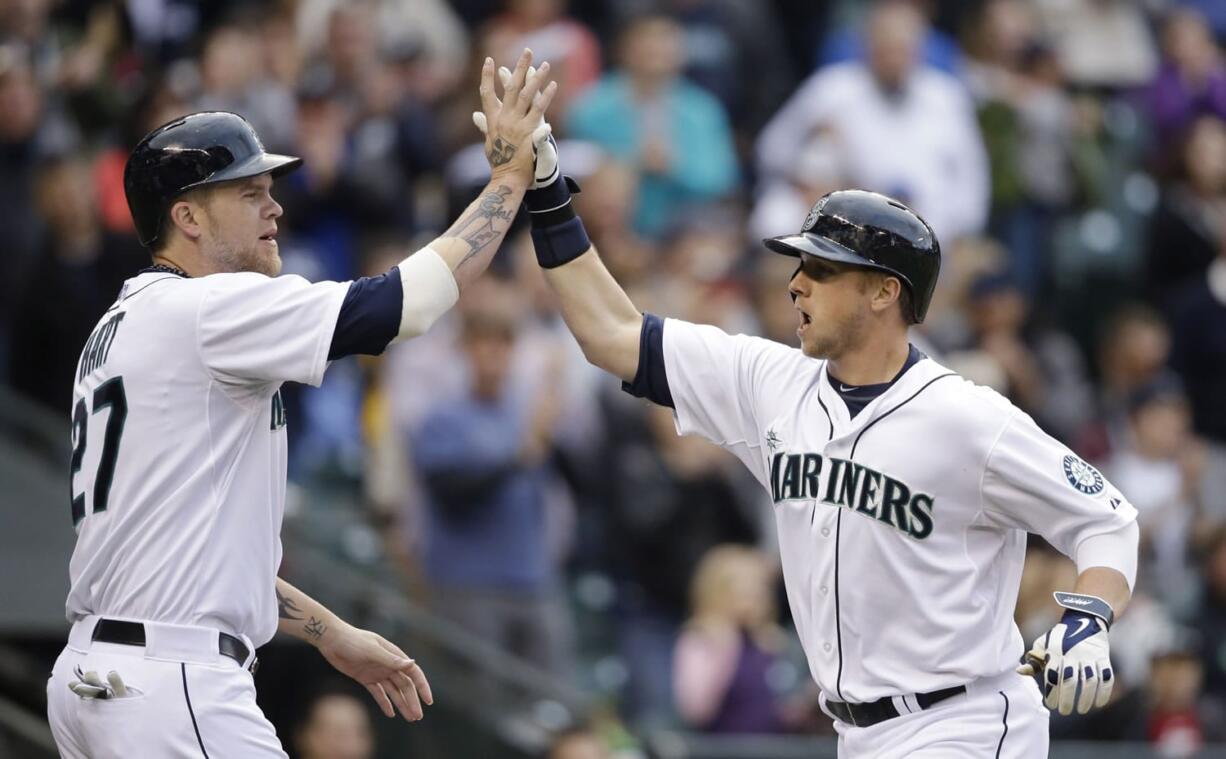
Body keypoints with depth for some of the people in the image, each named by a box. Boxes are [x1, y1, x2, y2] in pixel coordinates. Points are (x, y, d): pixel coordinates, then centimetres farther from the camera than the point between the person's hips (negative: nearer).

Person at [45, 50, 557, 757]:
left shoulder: (123, 328, 19)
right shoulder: (209, 310, -11)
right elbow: (408, 303, -16)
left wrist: (331, 632, 25)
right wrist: (510, 173, -5)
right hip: (174, 689, -10)